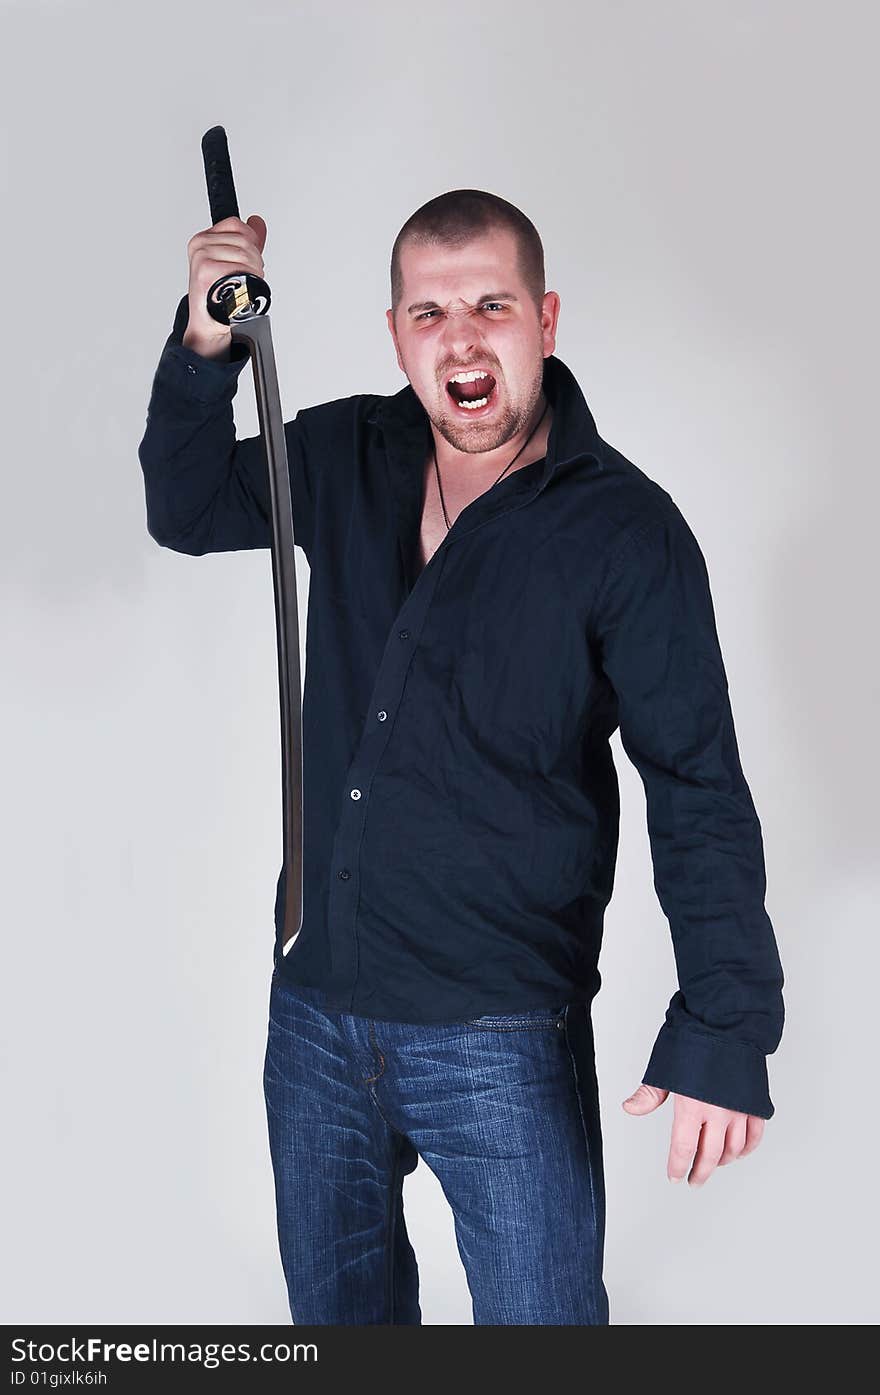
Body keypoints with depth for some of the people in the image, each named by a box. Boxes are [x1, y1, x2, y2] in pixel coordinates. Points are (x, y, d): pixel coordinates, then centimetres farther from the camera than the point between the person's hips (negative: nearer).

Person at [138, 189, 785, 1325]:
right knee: (335, 1299, 23)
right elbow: (188, 512, 14)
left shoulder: (625, 529, -12)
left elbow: (700, 794, -12)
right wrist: (205, 345, -4)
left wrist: (723, 1033, -17)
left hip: (501, 1040, -4)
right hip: (312, 1010, 5)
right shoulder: (345, 459, 1)